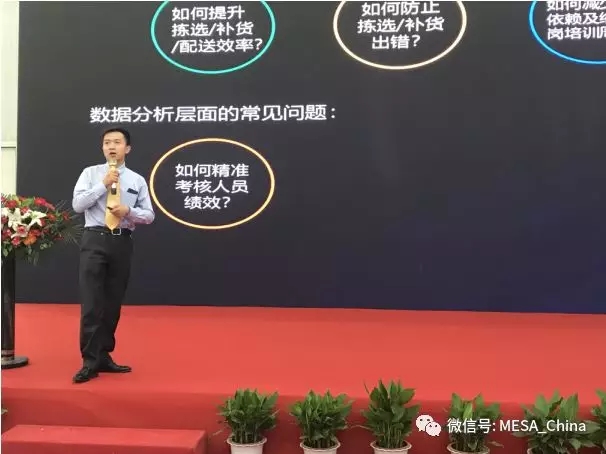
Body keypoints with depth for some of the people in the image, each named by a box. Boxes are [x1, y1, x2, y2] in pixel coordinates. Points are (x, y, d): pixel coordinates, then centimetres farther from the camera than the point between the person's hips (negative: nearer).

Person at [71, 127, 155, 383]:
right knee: (91, 303, -6)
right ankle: (90, 362, 0)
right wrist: (104, 184, -11)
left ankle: (103, 356, 21)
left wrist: (128, 211, -11)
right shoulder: (90, 173, 7)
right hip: (95, 240, -2)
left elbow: (149, 215, 8)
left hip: (122, 243, 2)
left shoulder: (137, 180, 10)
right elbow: (77, 204, -5)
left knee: (113, 303, 9)